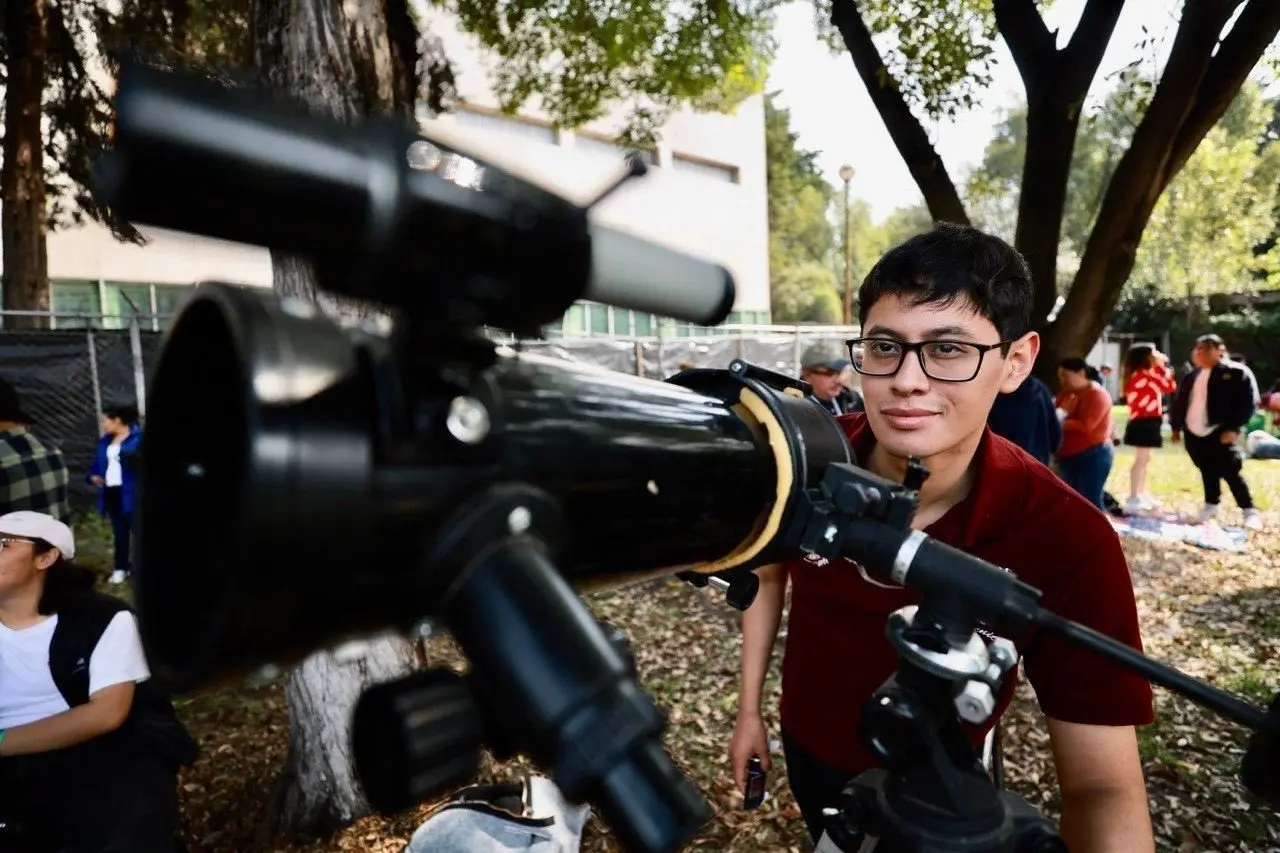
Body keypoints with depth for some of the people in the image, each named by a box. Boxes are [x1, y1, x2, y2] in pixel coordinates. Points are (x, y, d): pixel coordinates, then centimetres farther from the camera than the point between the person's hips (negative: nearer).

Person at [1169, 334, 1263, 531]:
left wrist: (1233, 428, -18)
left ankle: (1250, 511, 7)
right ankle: (1211, 505, 28)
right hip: (1194, 434, 6)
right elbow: (1180, 403, 17)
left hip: (1219, 433, -5)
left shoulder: (1237, 372, -6)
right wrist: (1176, 427, 11)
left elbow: (1249, 402, -11)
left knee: (1230, 473, -5)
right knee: (1207, 472, 15)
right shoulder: (1191, 376, 13)